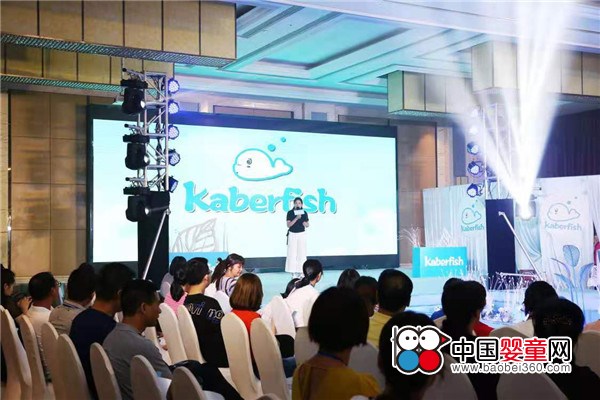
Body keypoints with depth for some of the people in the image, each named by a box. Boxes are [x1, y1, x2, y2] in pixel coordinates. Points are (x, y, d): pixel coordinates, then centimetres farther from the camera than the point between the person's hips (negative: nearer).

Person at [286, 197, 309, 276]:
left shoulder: (304, 213, 3)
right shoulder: (290, 213, -5)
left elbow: (307, 224, 12)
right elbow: (288, 225, -12)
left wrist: (305, 224, -11)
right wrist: (296, 218, -22)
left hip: (302, 234, 2)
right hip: (292, 234, -2)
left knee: (301, 253, 0)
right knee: (292, 253, -3)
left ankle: (300, 271, 7)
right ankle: (293, 272, 2)